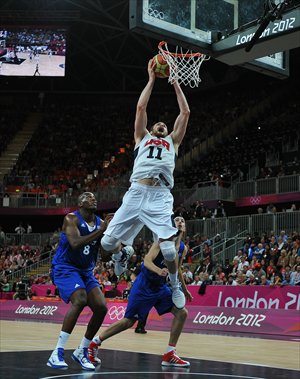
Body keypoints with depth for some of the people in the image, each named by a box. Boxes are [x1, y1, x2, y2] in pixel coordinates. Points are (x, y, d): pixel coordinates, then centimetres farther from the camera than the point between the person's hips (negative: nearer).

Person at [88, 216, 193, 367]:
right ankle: (95, 342, 15)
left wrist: (184, 290, 28)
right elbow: (147, 260, -26)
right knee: (129, 321, -3)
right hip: (144, 285, -7)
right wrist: (158, 271, -45)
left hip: (161, 287, 7)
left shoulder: (183, 248, 5)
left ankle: (169, 355, 1)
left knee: (182, 312, -7)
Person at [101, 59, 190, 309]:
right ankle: (124, 253, 39)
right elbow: (141, 107, 17)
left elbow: (185, 112, 21)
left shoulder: (173, 141, 27)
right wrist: (152, 79, 22)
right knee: (108, 242, 0)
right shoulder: (142, 137, 27)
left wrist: (174, 81, 25)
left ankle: (175, 285, 13)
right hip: (136, 193, 1)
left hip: (160, 197, -1)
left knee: (168, 248, -17)